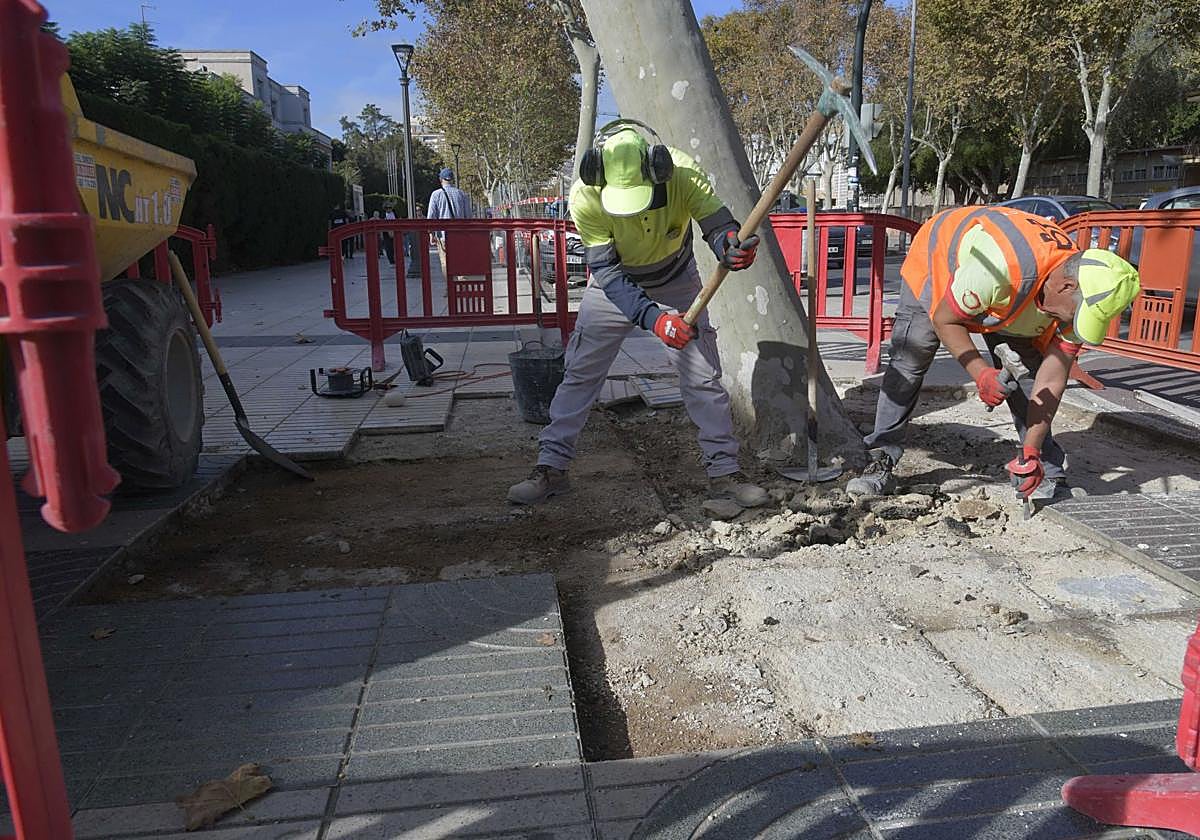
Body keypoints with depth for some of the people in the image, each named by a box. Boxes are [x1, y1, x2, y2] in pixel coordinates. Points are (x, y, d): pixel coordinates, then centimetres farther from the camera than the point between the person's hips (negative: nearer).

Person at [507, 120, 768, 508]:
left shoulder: (685, 175, -31)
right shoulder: (585, 196, -32)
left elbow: (720, 228, -26)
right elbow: (606, 273, -32)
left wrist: (732, 246, -52)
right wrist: (652, 318, -46)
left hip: (677, 283, 1)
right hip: (614, 285, 0)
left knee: (703, 377, -1)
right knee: (579, 374, 0)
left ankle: (724, 471, 10)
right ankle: (550, 467, 11)